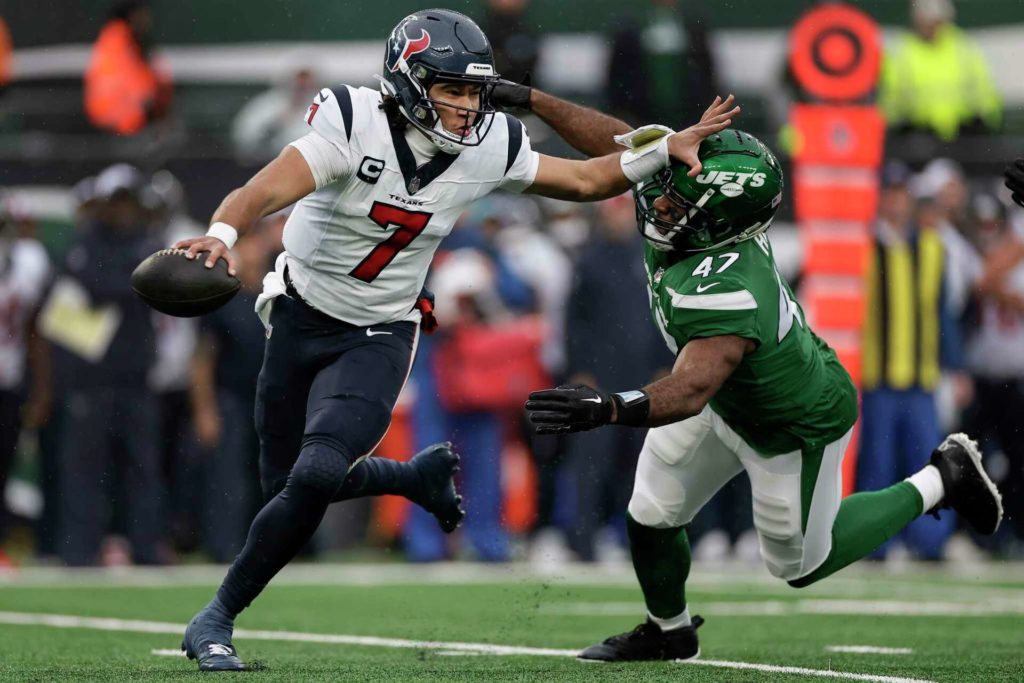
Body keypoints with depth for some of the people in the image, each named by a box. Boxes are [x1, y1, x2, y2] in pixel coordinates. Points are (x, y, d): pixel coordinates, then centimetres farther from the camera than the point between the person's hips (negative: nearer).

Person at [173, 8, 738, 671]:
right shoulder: (355, 125, -23)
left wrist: (668, 147, -7)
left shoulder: (486, 150, -10)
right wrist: (221, 234, -57)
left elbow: (584, 180, 4)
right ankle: (420, 476, 38)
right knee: (288, 484, 9)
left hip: (379, 337, 0)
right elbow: (271, 187, -37)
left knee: (314, 477, -21)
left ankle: (217, 619, -5)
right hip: (302, 318, 0)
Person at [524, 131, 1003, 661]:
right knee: (650, 518, 11)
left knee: (800, 564, 17)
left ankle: (941, 480, 27)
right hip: (727, 399, 8)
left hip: (796, 428, -7)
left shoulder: (724, 295, -46)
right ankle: (668, 630, 39)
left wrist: (609, 409, -69)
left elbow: (689, 393, -55)